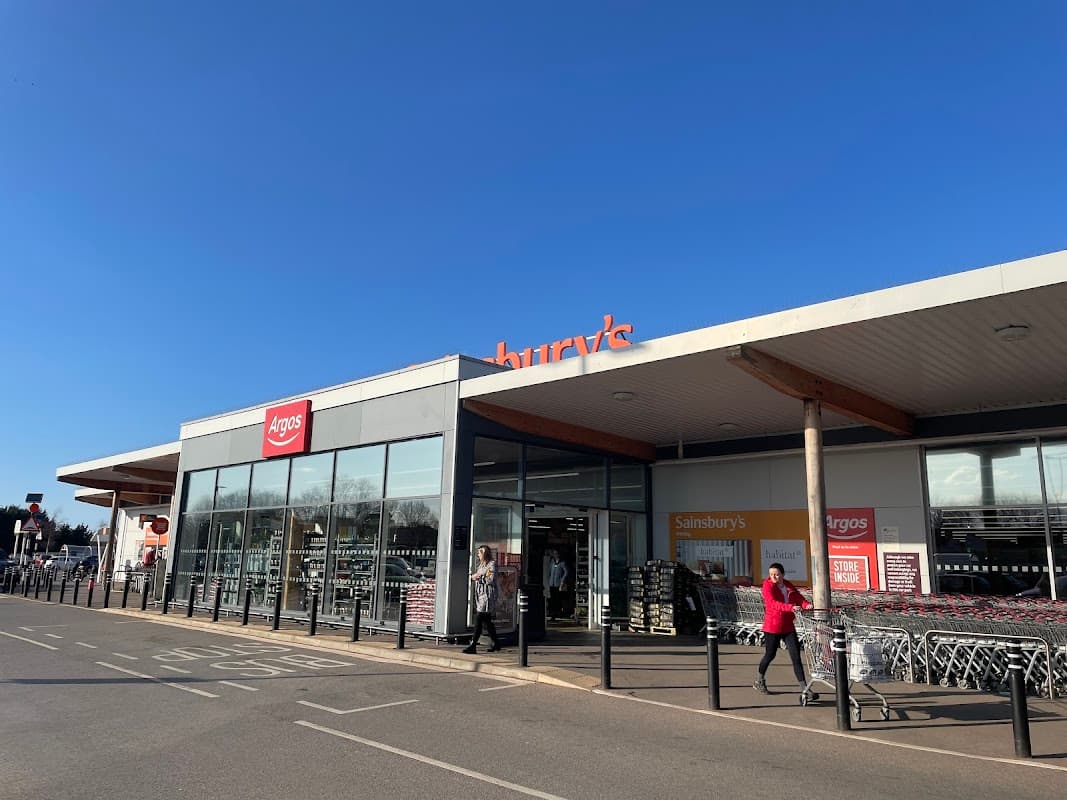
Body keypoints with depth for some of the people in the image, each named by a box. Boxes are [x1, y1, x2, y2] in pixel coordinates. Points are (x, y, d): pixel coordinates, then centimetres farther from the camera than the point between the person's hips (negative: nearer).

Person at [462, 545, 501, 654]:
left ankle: (473, 645, -13)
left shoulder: (492, 564, -7)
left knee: (479, 620, -12)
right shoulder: (481, 564, 20)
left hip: (488, 595, -9)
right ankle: (495, 643, 22)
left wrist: (478, 578, -11)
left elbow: (491, 580, -16)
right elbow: (475, 576, 22)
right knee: (486, 620, 12)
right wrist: (472, 576, 0)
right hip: (480, 594, 9)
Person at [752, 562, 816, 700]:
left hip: (788, 625, 4)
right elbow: (773, 603, -27)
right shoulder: (768, 586, -12)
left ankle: (804, 688, 3)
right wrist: (790, 607, -41)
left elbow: (799, 598, -3)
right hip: (772, 626, -4)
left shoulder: (789, 586, 7)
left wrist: (806, 605, -26)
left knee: (796, 656, -1)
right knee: (770, 654, 9)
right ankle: (759, 681, 32)